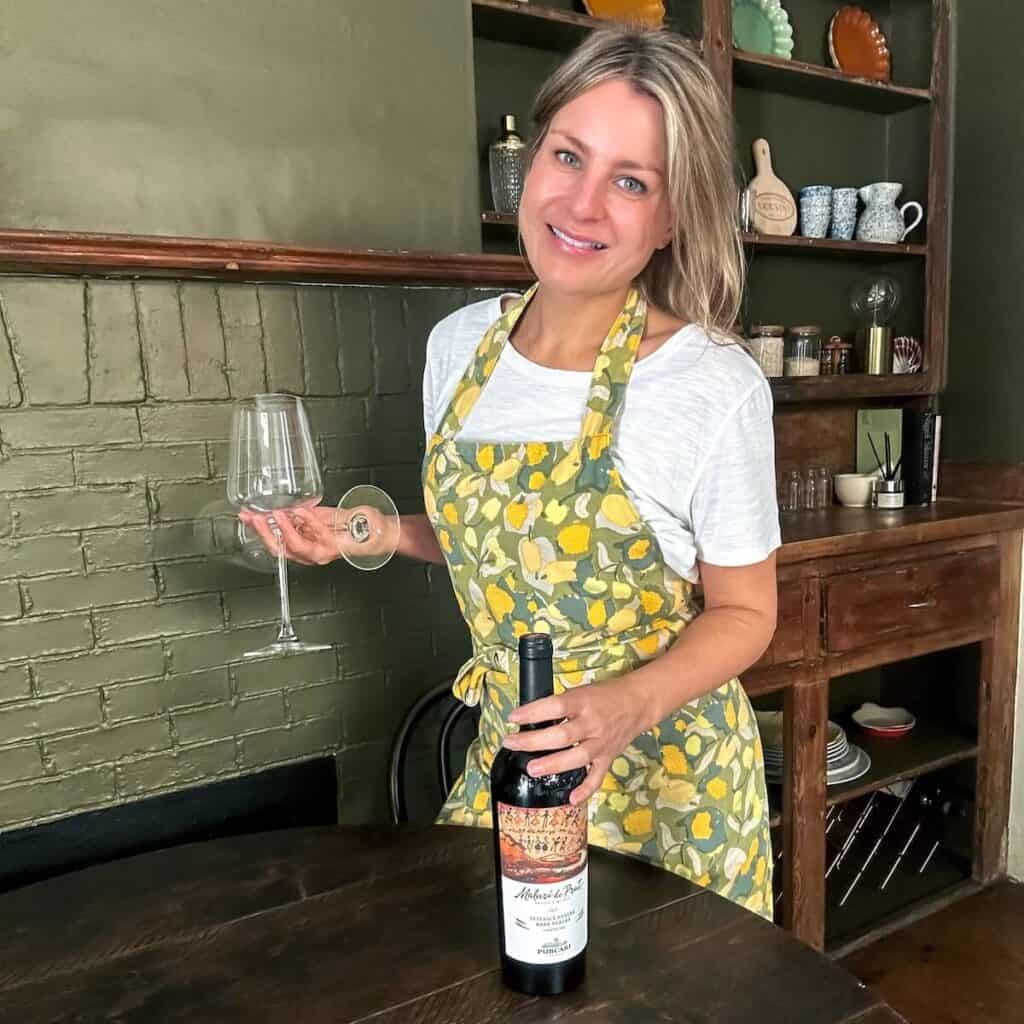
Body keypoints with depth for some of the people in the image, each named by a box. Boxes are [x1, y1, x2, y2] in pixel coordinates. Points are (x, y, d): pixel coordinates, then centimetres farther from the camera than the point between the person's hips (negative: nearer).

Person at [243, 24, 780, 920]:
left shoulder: (717, 386, -21)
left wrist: (629, 705, -25)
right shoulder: (460, 344, -6)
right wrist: (370, 534, -5)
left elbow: (743, 612, -9)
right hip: (506, 749, 4)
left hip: (664, 772, -4)